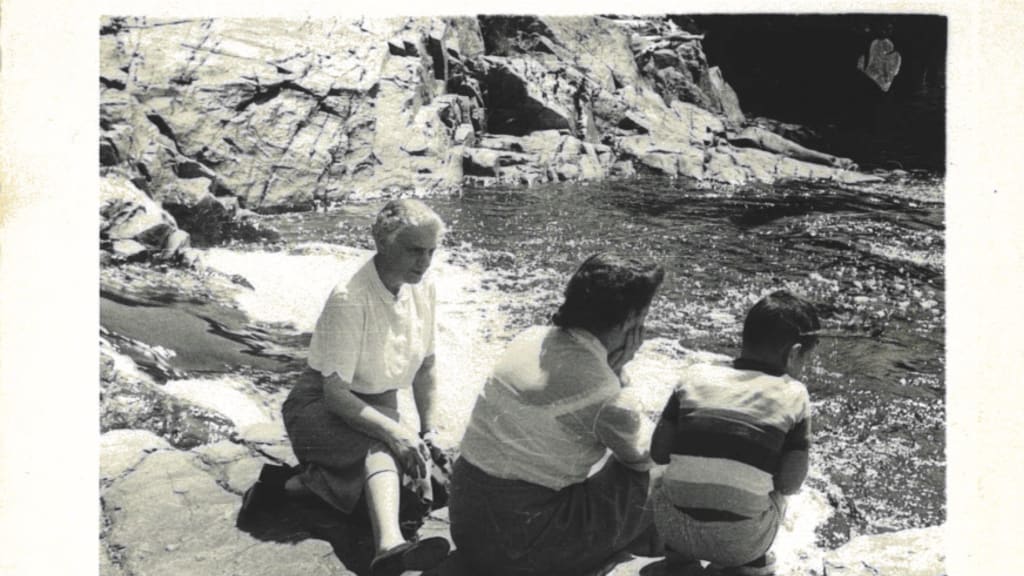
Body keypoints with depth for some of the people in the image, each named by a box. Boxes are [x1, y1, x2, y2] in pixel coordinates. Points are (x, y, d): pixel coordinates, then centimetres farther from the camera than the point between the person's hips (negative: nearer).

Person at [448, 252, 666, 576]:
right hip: (514, 550, -7)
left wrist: (613, 368, 2)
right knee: (653, 478, 8)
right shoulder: (606, 397, -20)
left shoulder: (531, 338, -1)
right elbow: (639, 457, 2)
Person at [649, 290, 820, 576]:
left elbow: (658, 452, 6)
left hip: (673, 528, 2)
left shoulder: (695, 375, 4)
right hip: (740, 542, -1)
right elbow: (790, 483, -2)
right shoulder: (793, 396, -1)